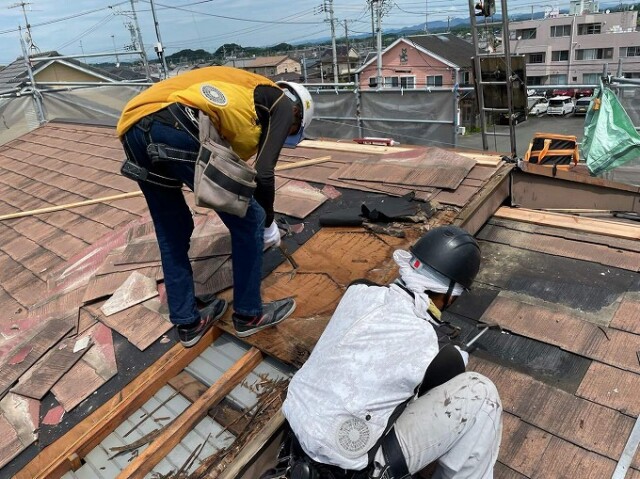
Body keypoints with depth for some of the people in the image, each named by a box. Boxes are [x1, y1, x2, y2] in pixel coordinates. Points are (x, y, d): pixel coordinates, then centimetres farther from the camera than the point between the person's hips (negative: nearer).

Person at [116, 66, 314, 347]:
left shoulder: (245, 91, 37)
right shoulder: (282, 103, 15)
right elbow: (263, 174, 0)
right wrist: (268, 222, 17)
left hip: (132, 126, 9)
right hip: (177, 125, -9)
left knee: (171, 234, 23)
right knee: (248, 221, 9)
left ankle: (188, 323, 35)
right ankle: (249, 315, 25)